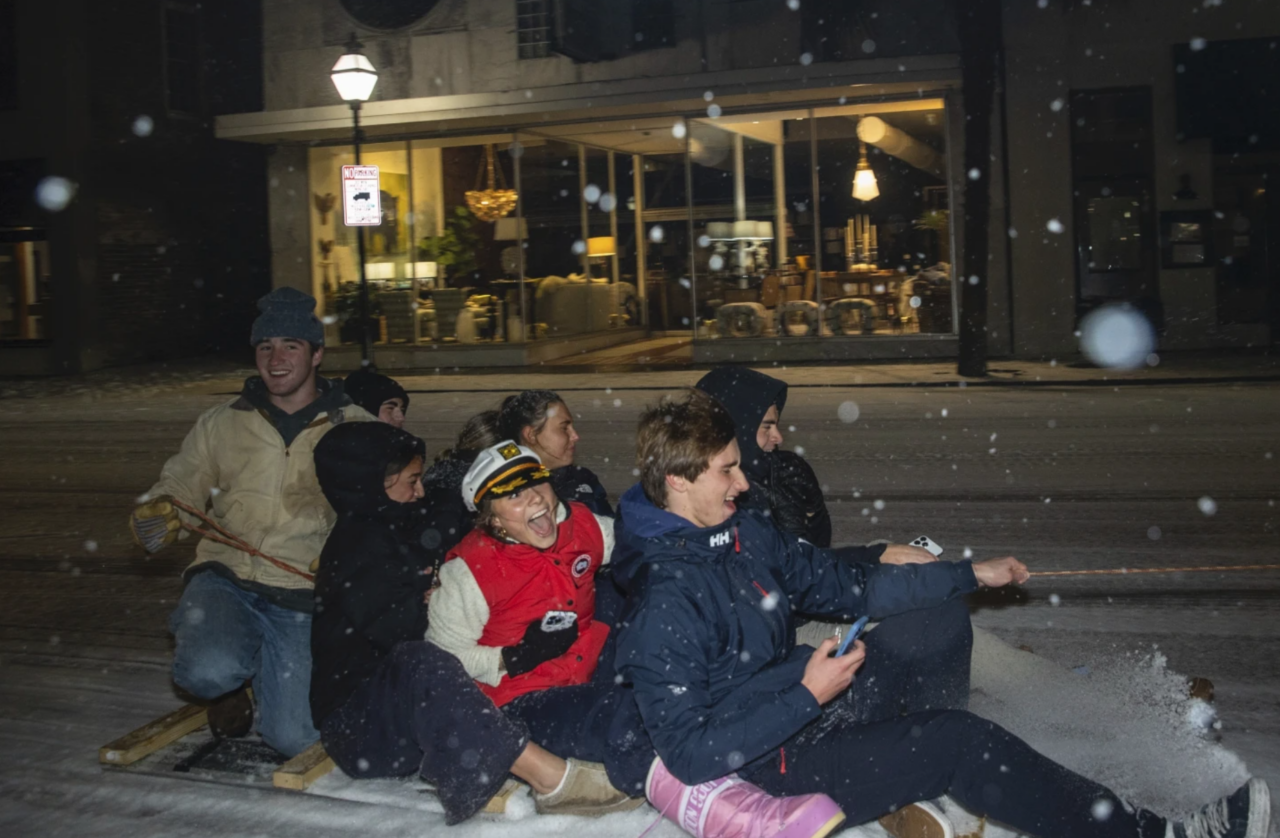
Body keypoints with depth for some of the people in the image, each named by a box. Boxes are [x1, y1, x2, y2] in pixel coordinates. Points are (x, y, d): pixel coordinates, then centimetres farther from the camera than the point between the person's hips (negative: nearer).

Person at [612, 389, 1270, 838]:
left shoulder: (740, 530, 1)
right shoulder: (661, 604, -25)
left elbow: (845, 586, 8)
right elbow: (690, 754, -27)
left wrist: (971, 575, 4)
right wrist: (808, 694, -27)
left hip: (803, 702, 9)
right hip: (770, 764, -9)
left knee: (939, 619, 11)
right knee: (957, 742, -19)